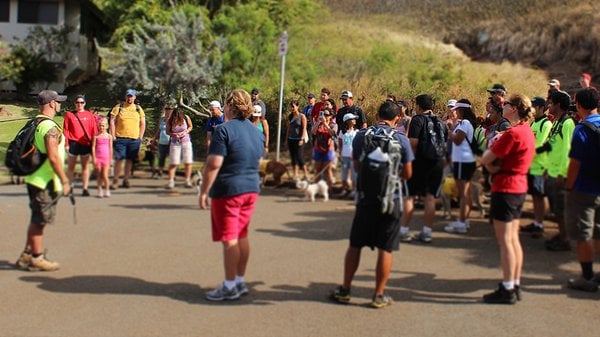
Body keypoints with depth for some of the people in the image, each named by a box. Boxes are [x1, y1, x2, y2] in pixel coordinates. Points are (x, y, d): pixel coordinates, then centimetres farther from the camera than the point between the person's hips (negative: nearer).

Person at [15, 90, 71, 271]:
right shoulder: (50, 127, -19)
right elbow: (53, 157, -24)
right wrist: (64, 181, -17)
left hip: (34, 179, 9)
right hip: (45, 182, -9)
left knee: (37, 219, 18)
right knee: (40, 221, 1)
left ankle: (27, 255, 24)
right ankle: (37, 258, 11)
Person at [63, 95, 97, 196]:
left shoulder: (90, 115, 6)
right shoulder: (69, 114, 4)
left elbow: (94, 130, 6)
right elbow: (65, 129, 2)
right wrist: (66, 144, -5)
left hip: (86, 143, 1)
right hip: (73, 143, -1)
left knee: (85, 166, 3)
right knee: (70, 167, 5)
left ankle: (85, 189, 7)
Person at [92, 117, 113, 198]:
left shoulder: (109, 136, 4)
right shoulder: (96, 136, 3)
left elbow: (110, 148, 7)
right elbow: (93, 147, 2)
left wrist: (111, 159, 5)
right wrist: (94, 158, -5)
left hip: (106, 158, -1)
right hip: (98, 158, 1)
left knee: (105, 175, -6)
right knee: (99, 175, 5)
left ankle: (107, 191, 8)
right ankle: (100, 191, 13)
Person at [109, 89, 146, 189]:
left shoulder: (138, 109, 12)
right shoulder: (118, 107, 6)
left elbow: (143, 124, 14)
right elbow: (112, 122, 3)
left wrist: (140, 137, 5)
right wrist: (113, 136, -5)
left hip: (134, 139, 2)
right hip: (120, 138, -2)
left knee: (130, 160, 5)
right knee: (119, 159, -5)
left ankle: (126, 180, 14)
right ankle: (115, 180, 2)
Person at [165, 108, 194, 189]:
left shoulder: (186, 118, -12)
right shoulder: (169, 121, -13)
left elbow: (190, 126, 5)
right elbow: (167, 131, 0)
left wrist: (186, 132, -14)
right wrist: (174, 134, -20)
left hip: (186, 142, 1)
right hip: (175, 143, -1)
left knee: (188, 162, 0)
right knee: (173, 163, -5)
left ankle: (187, 181, 11)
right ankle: (171, 181, 1)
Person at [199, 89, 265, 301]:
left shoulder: (225, 130, -15)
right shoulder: (257, 132, 10)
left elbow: (214, 164, -20)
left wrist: (204, 192, -14)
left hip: (228, 191, -7)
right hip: (252, 188, 8)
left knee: (229, 238, -2)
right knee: (241, 236, 15)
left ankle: (230, 287, 3)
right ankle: (240, 282, 21)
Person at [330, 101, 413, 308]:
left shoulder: (361, 136, -1)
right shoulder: (401, 140, -6)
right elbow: (407, 174, 0)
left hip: (365, 198, 2)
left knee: (355, 245, 13)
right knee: (385, 249, 6)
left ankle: (345, 289, 21)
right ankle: (379, 295, 11)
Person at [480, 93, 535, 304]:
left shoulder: (513, 133, -19)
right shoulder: (527, 131, 11)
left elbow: (485, 160, -17)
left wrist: (491, 146, 2)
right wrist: (496, 164, -5)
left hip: (505, 188, -9)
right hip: (519, 186, 9)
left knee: (505, 241, -4)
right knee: (513, 239, 14)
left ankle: (507, 290, 1)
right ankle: (515, 286, 20)